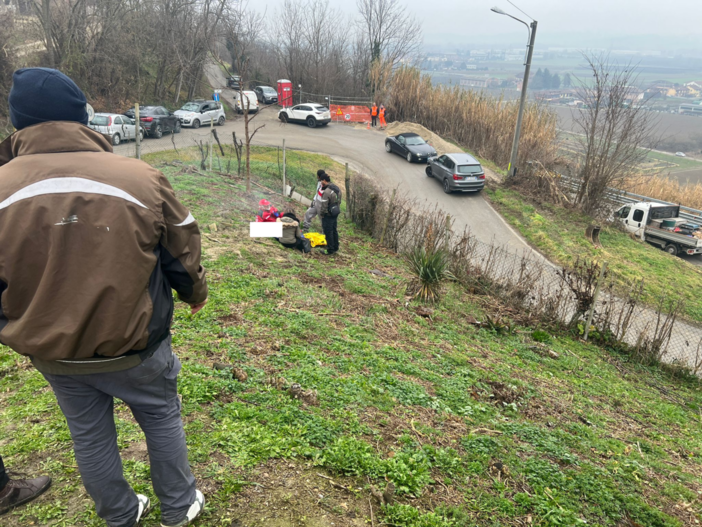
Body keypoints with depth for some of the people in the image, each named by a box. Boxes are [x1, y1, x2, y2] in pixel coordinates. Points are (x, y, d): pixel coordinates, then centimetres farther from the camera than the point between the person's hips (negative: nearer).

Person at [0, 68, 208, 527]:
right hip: (133, 345, -2)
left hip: (51, 352, 3)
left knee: (90, 435, 23)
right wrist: (196, 293, 14)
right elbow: (183, 251, -6)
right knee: (162, 418, 21)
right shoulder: (141, 177, -17)